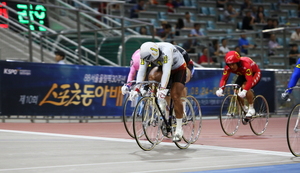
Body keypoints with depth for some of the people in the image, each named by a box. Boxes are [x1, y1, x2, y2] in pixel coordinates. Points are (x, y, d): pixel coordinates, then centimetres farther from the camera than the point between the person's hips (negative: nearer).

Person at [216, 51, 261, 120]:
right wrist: (220, 89, -44)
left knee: (245, 87, -33)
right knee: (236, 91, -16)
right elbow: (224, 78, -25)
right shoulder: (228, 67, -25)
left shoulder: (245, 65, -41)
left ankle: (251, 109, -19)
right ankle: (244, 108, 9)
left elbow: (249, 80, -47)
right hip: (243, 75, 6)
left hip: (254, 74, -6)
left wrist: (244, 91, -62)